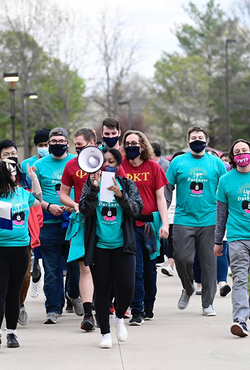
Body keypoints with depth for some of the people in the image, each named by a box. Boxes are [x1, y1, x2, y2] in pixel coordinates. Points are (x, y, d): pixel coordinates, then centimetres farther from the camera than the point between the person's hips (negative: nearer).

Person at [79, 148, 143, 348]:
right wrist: (94, 188, -22)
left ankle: (119, 317, 23)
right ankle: (105, 333, 15)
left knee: (127, 287, -7)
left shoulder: (127, 184, 6)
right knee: (102, 290, 3)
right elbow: (85, 209, -8)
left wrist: (121, 195, -21)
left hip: (122, 245, 0)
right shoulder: (92, 183, 5)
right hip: (99, 246, 0)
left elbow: (137, 209, -6)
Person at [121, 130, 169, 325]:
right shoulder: (120, 166, 2)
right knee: (135, 269, -6)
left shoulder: (153, 167, 2)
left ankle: (149, 307, 26)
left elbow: (160, 198, 3)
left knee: (150, 269, 10)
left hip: (150, 224, 1)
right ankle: (137, 311, -3)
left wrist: (165, 223, -6)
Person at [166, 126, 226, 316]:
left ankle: (208, 303, 11)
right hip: (183, 220, 0)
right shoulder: (178, 162, 5)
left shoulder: (216, 163, 6)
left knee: (209, 262, 1)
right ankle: (188, 288, 22)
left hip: (209, 221, 0)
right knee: (183, 258, -7)